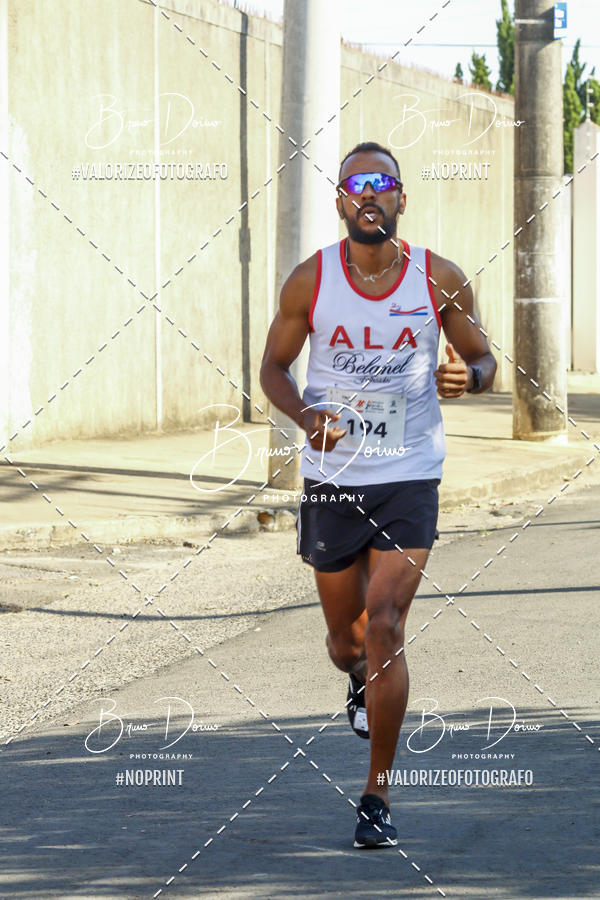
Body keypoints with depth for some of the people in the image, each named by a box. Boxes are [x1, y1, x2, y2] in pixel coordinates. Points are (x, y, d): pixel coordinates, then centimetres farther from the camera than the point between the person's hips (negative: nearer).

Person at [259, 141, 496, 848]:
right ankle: (363, 680, 52)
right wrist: (305, 414, -14)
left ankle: (378, 794, -3)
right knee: (346, 639, 12)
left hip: (409, 477, -2)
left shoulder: (440, 280, -4)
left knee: (384, 628, -14)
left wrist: (468, 375, -17)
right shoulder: (309, 281, -4)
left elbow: (483, 360, 7)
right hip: (331, 480, 2)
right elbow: (274, 366, 7)